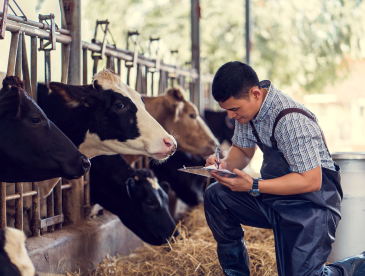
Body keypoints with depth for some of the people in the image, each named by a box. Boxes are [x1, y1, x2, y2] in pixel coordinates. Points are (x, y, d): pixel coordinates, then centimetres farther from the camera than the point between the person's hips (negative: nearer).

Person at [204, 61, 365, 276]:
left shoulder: (291, 120, -28)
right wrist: (225, 164, -11)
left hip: (311, 203, -8)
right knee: (216, 197, -5)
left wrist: (253, 187, -29)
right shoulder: (246, 107, -2)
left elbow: (311, 181, -27)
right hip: (274, 201, 8)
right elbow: (243, 151, 13)